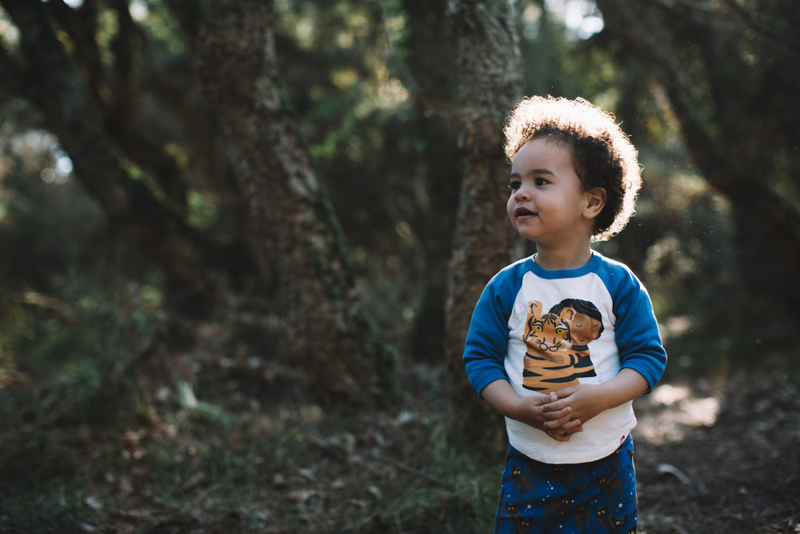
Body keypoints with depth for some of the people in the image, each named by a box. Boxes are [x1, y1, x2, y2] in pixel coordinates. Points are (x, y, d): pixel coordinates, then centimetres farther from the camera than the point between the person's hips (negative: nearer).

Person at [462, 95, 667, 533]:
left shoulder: (618, 284, -7)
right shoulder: (506, 287, -5)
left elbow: (648, 356, -5)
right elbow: (480, 357, -1)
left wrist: (597, 397, -21)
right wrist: (518, 407, -18)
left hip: (607, 461, 0)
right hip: (529, 461, 1)